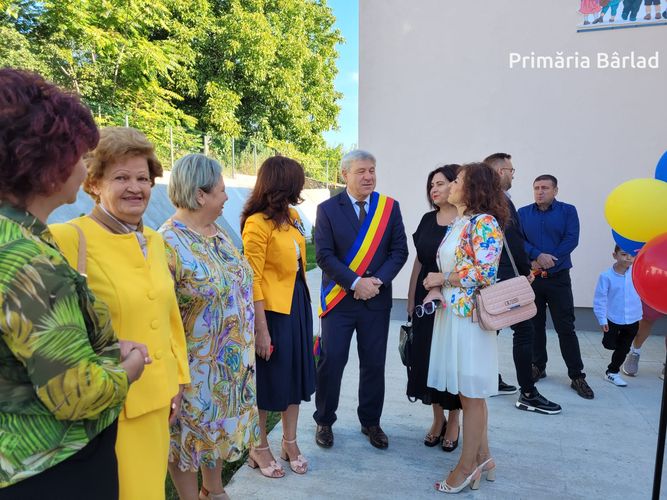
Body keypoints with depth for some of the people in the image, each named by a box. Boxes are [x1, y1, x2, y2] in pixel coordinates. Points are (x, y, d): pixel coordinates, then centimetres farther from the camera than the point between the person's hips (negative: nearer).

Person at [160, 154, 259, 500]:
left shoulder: (218, 233, 4)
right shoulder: (167, 244, -21)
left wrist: (247, 344, 16)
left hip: (231, 360, 8)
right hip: (195, 365, -7)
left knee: (219, 425, 23)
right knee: (191, 432, 13)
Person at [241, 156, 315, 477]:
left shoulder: (292, 216, 7)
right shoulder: (257, 223, -17)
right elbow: (253, 280, -19)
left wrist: (304, 303, 11)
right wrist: (261, 329, -19)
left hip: (298, 303, 8)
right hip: (272, 309, -8)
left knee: (296, 372, 16)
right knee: (268, 378, 8)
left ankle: (290, 442, 35)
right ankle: (259, 448, 29)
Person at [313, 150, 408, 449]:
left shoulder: (390, 207, 3)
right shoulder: (327, 209, -3)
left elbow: (399, 250, 0)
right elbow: (324, 255, -9)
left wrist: (378, 280, -14)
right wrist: (356, 282, -17)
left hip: (377, 299, 2)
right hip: (339, 298, -2)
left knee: (374, 364, 11)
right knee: (330, 362, 4)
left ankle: (370, 422, 31)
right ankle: (324, 422, 26)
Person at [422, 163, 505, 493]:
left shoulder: (484, 222, -13)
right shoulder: (458, 223, 14)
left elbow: (484, 273, -21)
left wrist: (441, 279, -11)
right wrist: (436, 290, 0)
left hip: (469, 316, -9)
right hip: (451, 314, 9)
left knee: (471, 394, 5)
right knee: (469, 394, 16)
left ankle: (468, 466, 20)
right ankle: (482, 458, 30)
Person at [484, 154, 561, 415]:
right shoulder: (501, 201, -17)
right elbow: (514, 241, -18)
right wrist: (526, 270, -3)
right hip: (506, 277, -10)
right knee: (524, 331, -3)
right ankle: (528, 394, 4)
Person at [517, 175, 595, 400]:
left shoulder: (568, 211, 2)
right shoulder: (523, 213, 6)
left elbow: (572, 240, -9)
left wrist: (547, 261, -16)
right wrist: (538, 256, -20)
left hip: (558, 278, -2)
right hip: (531, 278, 2)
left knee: (566, 328, -1)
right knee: (535, 325, 10)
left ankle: (577, 376, 9)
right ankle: (538, 366, 24)